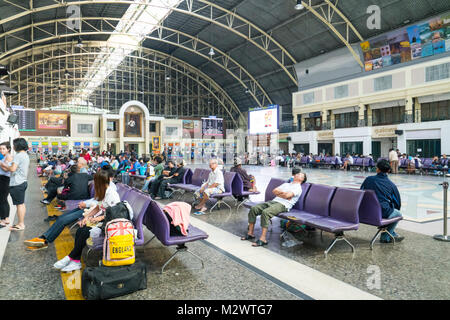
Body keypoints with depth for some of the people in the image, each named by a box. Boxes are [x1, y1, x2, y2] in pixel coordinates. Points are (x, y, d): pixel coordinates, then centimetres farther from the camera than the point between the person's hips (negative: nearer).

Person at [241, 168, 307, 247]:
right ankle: (251, 233, -5)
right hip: (273, 201, 8)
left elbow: (287, 195, -13)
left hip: (283, 205, -8)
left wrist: (279, 193, 4)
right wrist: (283, 192, 0)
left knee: (265, 212, -35)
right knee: (253, 209, -11)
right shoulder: (286, 184, 30)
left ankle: (263, 239, -32)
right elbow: (274, 191, 16)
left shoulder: (298, 187, 5)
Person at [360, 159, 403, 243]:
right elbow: (398, 203, 5)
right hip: (382, 213, -4)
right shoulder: (391, 185, -2)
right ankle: (385, 237, 24)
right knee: (398, 214, 27)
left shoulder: (368, 179, 1)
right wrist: (394, 209, 27)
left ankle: (392, 234, 45)